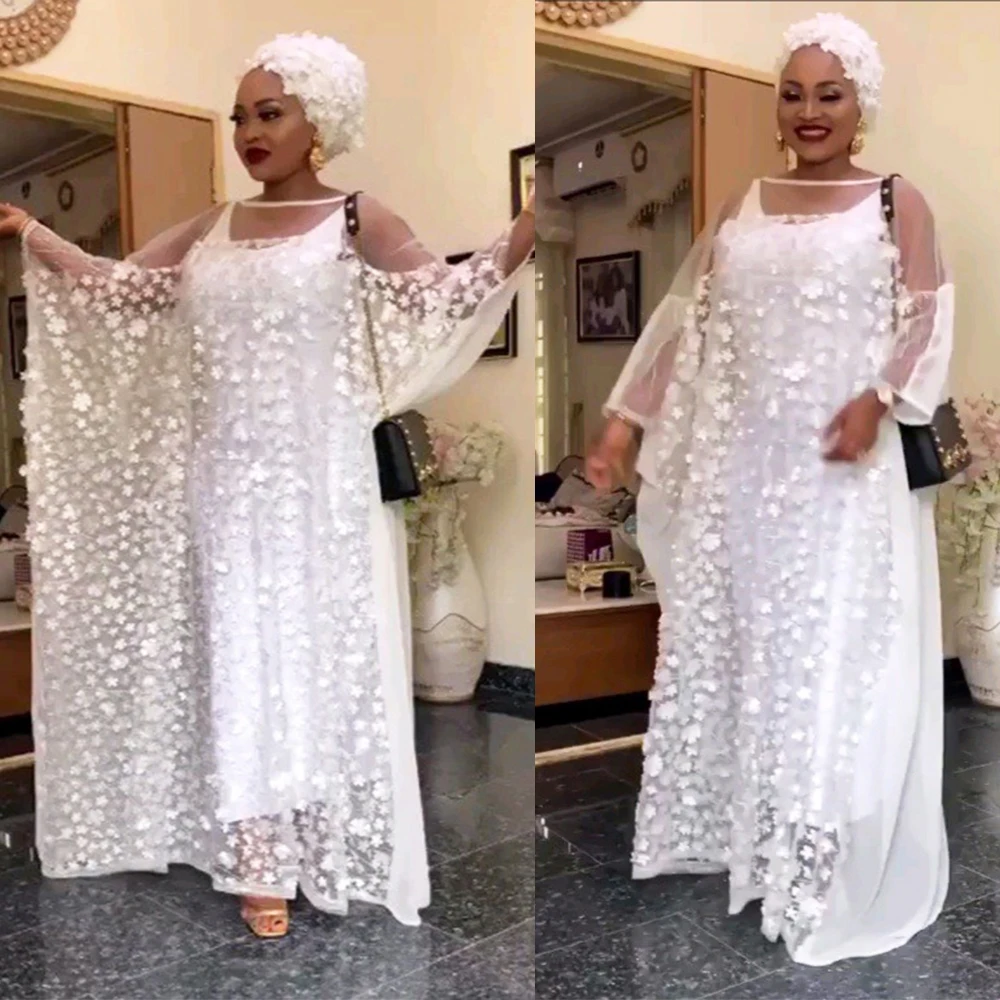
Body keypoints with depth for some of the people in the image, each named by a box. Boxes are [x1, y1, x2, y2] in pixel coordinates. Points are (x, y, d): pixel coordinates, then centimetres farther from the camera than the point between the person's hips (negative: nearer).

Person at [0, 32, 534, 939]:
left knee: (321, 655, 4)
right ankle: (261, 860, 17)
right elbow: (116, 292, 16)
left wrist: (524, 234, -27)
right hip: (230, 484, 4)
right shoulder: (211, 230, 12)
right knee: (239, 657, 6)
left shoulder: (355, 223, -2)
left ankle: (324, 847, 20)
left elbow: (443, 298, -13)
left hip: (320, 486, -4)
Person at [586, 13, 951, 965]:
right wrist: (626, 421, 3)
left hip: (844, 471, -4)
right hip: (739, 467, 4)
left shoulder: (897, 203, 3)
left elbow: (928, 320, -3)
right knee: (724, 638, 10)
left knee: (834, 654, -3)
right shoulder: (742, 207, 13)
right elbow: (686, 321, 9)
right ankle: (733, 824, 28)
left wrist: (879, 398, -22)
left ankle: (824, 863, 10)